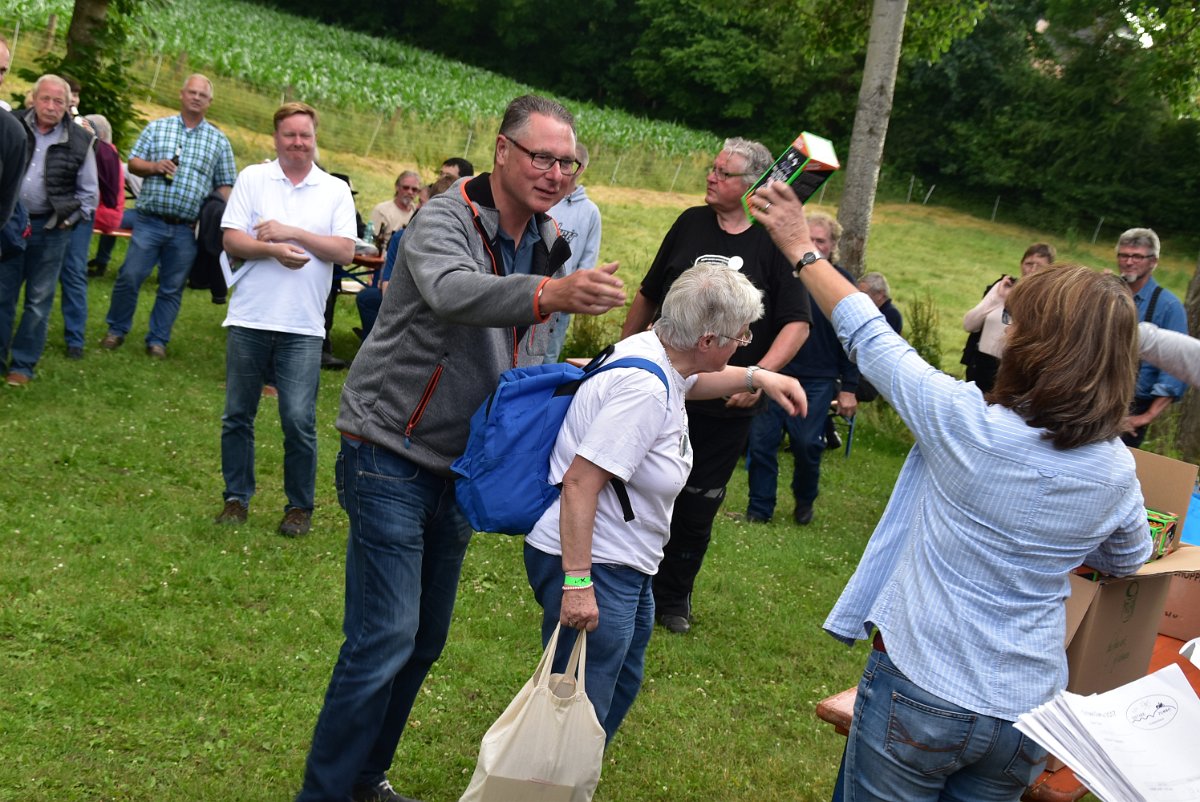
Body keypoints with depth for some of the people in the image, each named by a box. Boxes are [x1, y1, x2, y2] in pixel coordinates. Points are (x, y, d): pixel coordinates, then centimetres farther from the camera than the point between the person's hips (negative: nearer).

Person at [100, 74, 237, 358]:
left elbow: (225, 185, 9)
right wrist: (154, 166, -12)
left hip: (187, 230, 1)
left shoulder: (218, 141, 9)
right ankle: (117, 330, 17)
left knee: (172, 288, 6)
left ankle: (158, 340, 17)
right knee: (129, 276, -1)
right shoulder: (157, 128, 9)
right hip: (149, 221, 0)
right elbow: (133, 162, 9)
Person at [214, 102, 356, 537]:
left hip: (303, 327, -1)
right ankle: (237, 497, 24)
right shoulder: (252, 178, 6)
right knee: (237, 416, 9)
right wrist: (273, 250, -18)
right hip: (249, 320, 1)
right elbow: (232, 240, -2)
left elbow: (345, 251, -4)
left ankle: (300, 506, 12)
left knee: (299, 421, -3)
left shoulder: (336, 191, 7)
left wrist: (293, 233, -11)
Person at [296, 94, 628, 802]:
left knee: (425, 639, 15)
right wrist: (551, 292, -57)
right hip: (393, 457, -8)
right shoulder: (445, 221, -17)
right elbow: (453, 292, -41)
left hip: (462, 466, 8)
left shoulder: (546, 244, 7)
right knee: (385, 636, -11)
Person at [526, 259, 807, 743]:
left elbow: (690, 381, 31)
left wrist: (758, 378, 24)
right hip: (590, 565, -11)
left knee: (620, 688, 25)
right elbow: (579, 483, -29)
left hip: (623, 566, 11)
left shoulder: (654, 351, 4)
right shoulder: (643, 388, -26)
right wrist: (577, 583, -30)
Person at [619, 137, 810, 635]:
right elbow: (649, 295, 13)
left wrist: (759, 374, -22)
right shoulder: (691, 223, 3)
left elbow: (798, 323, -8)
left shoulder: (775, 243, -6)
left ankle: (673, 598, 28)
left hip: (726, 407, -2)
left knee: (698, 504, 9)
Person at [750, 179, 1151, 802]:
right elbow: (1129, 560, 15)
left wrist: (801, 248, 5)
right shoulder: (1117, 472, -7)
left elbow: (868, 338, -7)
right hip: (1026, 713, 5)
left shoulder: (966, 423, -21)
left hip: (918, 692, -4)